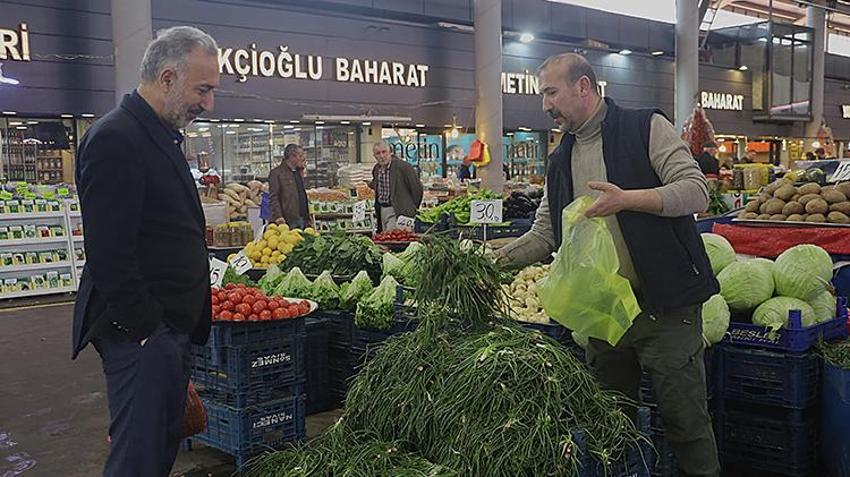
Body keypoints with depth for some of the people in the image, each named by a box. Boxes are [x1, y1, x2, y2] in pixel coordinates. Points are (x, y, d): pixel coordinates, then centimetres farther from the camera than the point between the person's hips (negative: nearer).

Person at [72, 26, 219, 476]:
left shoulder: (160, 135, 15)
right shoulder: (115, 138, -17)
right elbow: (109, 254, -22)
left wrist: (182, 327, 17)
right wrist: (145, 331, -18)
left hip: (169, 326, 10)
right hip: (141, 333, -10)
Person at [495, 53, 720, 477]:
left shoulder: (646, 127, -3)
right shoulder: (561, 162, 13)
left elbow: (696, 191, -12)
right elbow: (544, 235, 12)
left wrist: (627, 199, -24)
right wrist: (498, 260, -2)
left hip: (665, 305, -5)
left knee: (685, 421, 3)